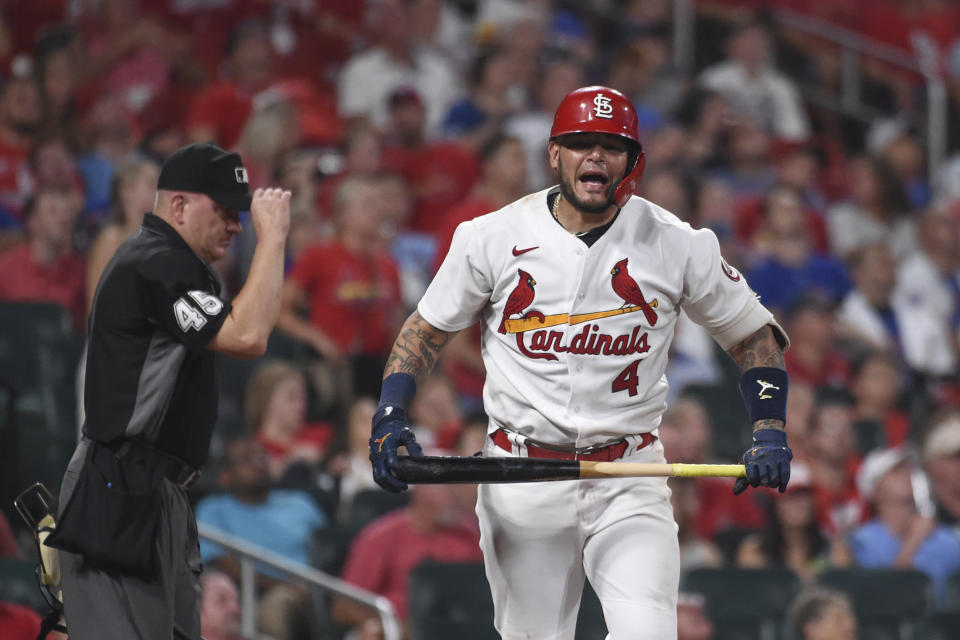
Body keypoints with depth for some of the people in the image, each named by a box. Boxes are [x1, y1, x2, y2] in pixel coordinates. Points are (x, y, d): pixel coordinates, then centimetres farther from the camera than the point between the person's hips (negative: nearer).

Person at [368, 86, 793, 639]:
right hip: (522, 482, 1)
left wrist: (769, 429, -6)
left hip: (630, 481, -1)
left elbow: (755, 335, 8)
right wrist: (390, 415, -4)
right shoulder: (493, 239, -1)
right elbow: (426, 331, 11)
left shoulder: (677, 245, -2)